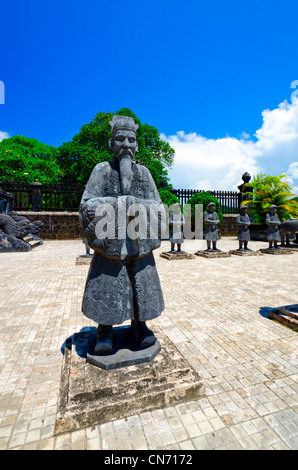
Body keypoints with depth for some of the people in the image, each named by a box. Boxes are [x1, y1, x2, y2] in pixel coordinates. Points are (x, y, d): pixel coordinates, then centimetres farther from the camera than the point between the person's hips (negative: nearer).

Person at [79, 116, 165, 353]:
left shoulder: (143, 172, 9)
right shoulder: (102, 170, 2)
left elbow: (158, 208, 4)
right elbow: (87, 206, -7)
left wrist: (134, 204, -15)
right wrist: (121, 203, -16)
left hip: (139, 243, 3)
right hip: (110, 242, -2)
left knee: (140, 286, 9)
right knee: (108, 287, 4)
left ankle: (139, 326, 31)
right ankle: (105, 330, 27)